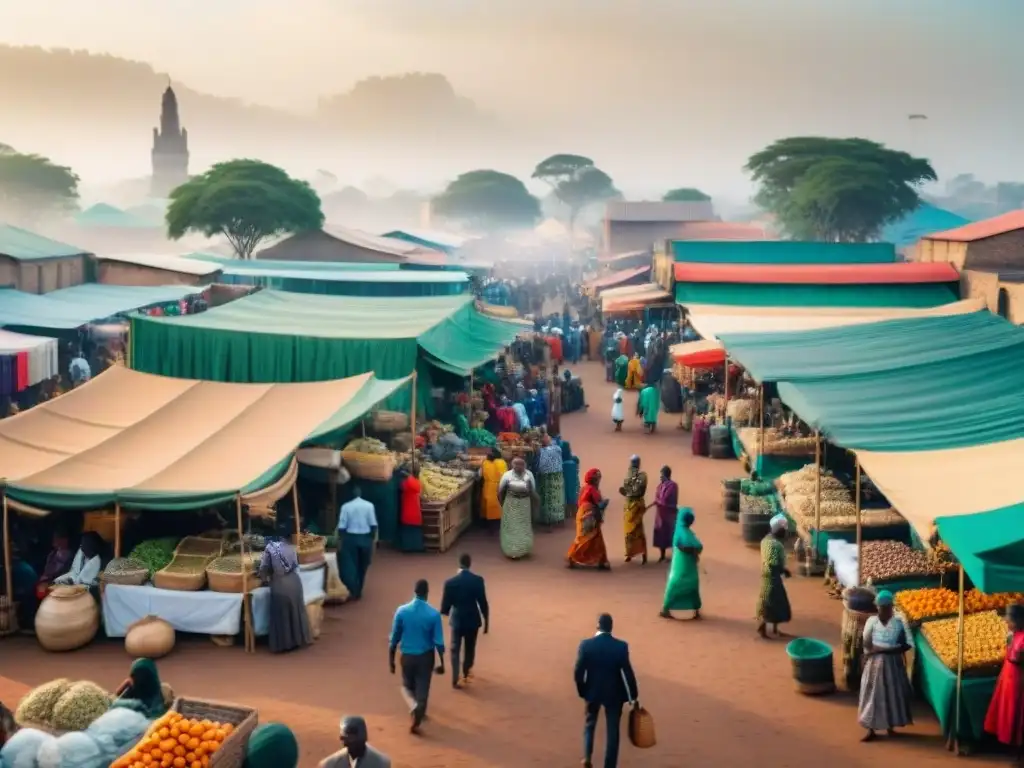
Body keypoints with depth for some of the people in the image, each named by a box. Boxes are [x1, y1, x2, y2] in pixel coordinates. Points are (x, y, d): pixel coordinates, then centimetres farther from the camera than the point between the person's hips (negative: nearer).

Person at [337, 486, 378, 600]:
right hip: (366, 538, 2)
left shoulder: (346, 506, -6)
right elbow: (373, 524, -5)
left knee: (350, 566, 5)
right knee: (362, 566, 16)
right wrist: (373, 539, 6)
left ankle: (353, 592, -4)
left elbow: (342, 526, -7)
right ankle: (358, 591, 23)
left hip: (351, 538, -2)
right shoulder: (369, 505, -4)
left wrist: (341, 541, 2)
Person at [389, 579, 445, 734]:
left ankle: (414, 706, -6)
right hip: (426, 657, -1)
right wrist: (441, 662, 0)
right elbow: (438, 641, -10)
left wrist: (391, 659, 6)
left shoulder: (402, 611, -11)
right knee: (422, 689, 12)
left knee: (407, 686, 21)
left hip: (407, 656, 1)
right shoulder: (434, 614, -13)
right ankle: (416, 722, 16)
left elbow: (395, 638, -5)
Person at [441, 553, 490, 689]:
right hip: (473, 619, 0)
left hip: (457, 620, 0)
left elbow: (445, 606, -8)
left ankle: (455, 679, 7)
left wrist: (446, 612, 16)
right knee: (470, 648, 21)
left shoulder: (450, 582, -13)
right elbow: (483, 603, -8)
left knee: (455, 650, 12)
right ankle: (466, 673, 35)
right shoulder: (478, 580, -12)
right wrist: (486, 621, 3)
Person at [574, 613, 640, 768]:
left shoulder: (586, 645, -13)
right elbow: (628, 673, -12)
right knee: (612, 730, 10)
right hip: (614, 693, -1)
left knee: (589, 724, 23)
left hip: (593, 691, 1)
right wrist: (634, 696, -2)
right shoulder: (621, 646, -13)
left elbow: (578, 672, -9)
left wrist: (582, 691, 8)